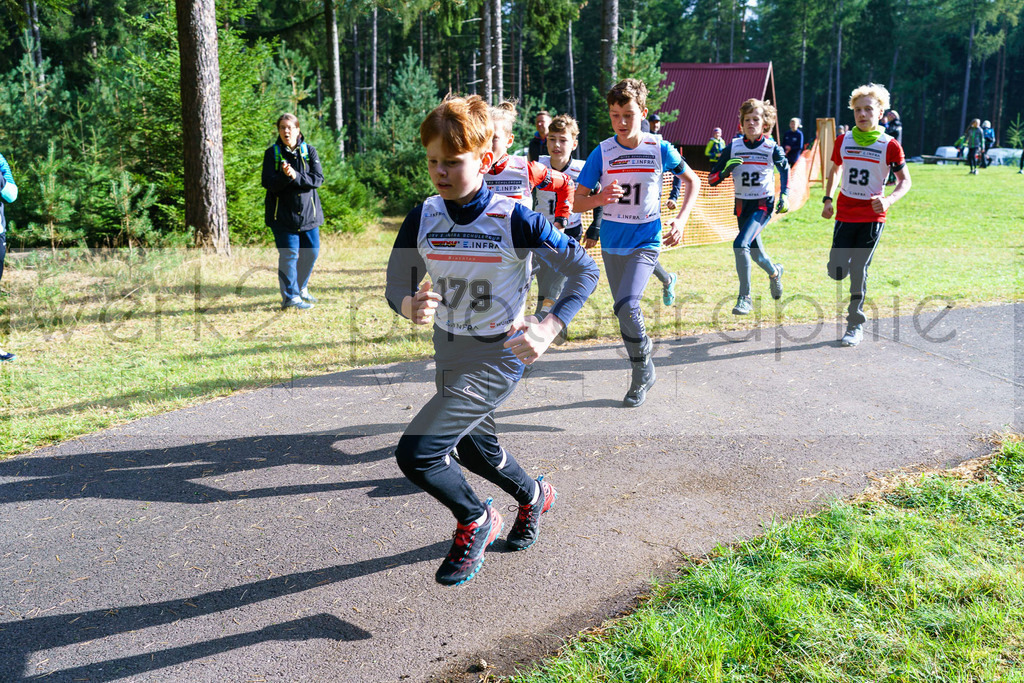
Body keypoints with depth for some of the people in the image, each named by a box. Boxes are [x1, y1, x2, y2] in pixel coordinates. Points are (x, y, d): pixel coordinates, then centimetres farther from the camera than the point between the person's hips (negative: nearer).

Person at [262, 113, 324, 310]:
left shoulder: (309, 151, 4)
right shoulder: (272, 153, 0)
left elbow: (318, 178, -7)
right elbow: (268, 183, -8)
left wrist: (296, 176, -21)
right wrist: (284, 176, -27)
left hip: (308, 211, 3)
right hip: (283, 213, -3)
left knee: (312, 251, 8)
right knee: (289, 254, -5)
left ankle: (301, 288, 28)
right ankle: (290, 297, 4)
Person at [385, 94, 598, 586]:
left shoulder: (515, 220, -20)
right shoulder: (422, 219, -7)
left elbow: (585, 271, -13)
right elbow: (395, 287, -4)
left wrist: (549, 328, -27)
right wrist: (411, 306, -29)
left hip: (498, 358, -6)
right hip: (448, 354, 6)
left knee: (415, 453, -16)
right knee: (473, 448, 26)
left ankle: (475, 520, 14)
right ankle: (533, 496, 56)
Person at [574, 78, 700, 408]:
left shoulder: (659, 149, -6)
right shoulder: (602, 152, -4)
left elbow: (693, 181, 9)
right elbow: (578, 201, -3)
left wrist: (681, 220, -3)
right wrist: (600, 198, -25)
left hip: (646, 241, -3)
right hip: (612, 242, 3)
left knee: (626, 306, -21)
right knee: (624, 312, 11)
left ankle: (642, 368, 4)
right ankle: (644, 373, 31)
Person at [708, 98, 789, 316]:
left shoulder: (772, 147, -6)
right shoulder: (733, 147, -2)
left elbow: (785, 169, 14)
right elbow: (711, 179, -1)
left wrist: (784, 196, 5)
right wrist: (725, 170, -21)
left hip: (764, 204, -4)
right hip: (742, 205, 4)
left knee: (740, 244, -24)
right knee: (755, 251, 17)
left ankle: (745, 298, -15)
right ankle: (774, 272, 53)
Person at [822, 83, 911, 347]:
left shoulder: (890, 145, -5)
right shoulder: (843, 141, 3)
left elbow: (905, 181, 0)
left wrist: (888, 200, -19)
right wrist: (827, 199, 6)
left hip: (872, 216, -3)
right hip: (845, 214, 3)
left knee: (858, 271, -4)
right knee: (837, 271, -5)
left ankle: (855, 326, 9)